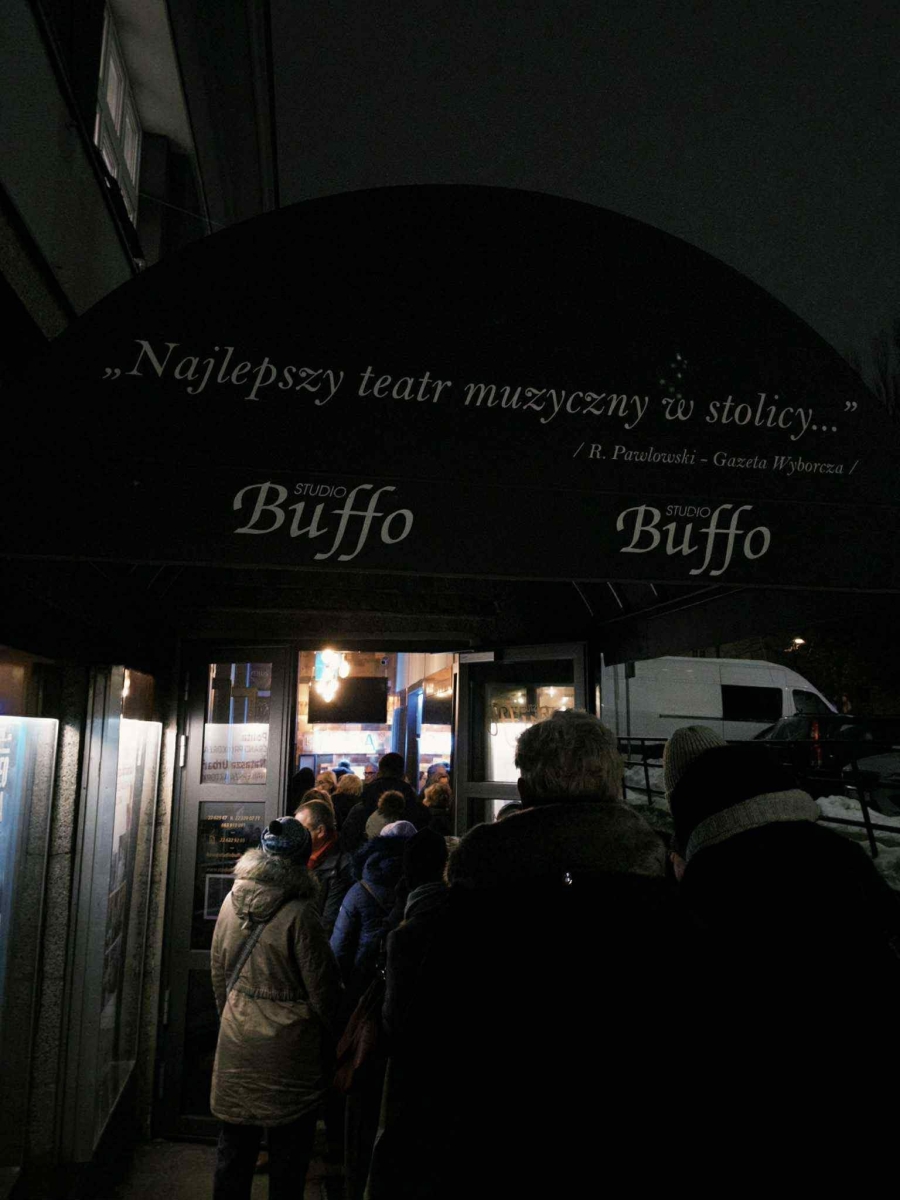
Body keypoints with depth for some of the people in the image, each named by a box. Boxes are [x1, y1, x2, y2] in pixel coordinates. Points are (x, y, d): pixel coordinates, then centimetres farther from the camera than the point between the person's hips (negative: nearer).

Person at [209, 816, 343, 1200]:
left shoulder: (232, 901, -5)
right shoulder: (299, 914, -21)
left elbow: (218, 974, 7)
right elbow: (321, 988, -13)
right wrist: (328, 1036, 4)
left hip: (236, 1040, 5)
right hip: (288, 1044, -5)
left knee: (235, 1139, 19)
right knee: (289, 1143, 14)